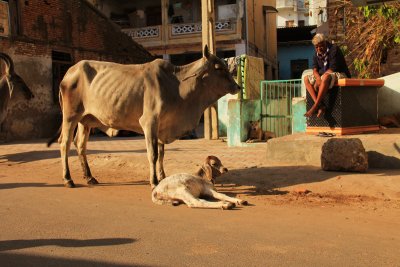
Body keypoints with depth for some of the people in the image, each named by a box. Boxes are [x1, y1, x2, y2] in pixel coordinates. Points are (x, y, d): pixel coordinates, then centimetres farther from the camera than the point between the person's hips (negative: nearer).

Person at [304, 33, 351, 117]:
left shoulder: (334, 49, -13)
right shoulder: (316, 54, 9)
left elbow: (332, 69, -21)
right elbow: (315, 70, -1)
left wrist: (320, 79, -22)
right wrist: (319, 79, -22)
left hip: (340, 75, -8)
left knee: (326, 77, -40)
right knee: (306, 79, -9)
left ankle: (315, 107, -39)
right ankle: (320, 106, -26)